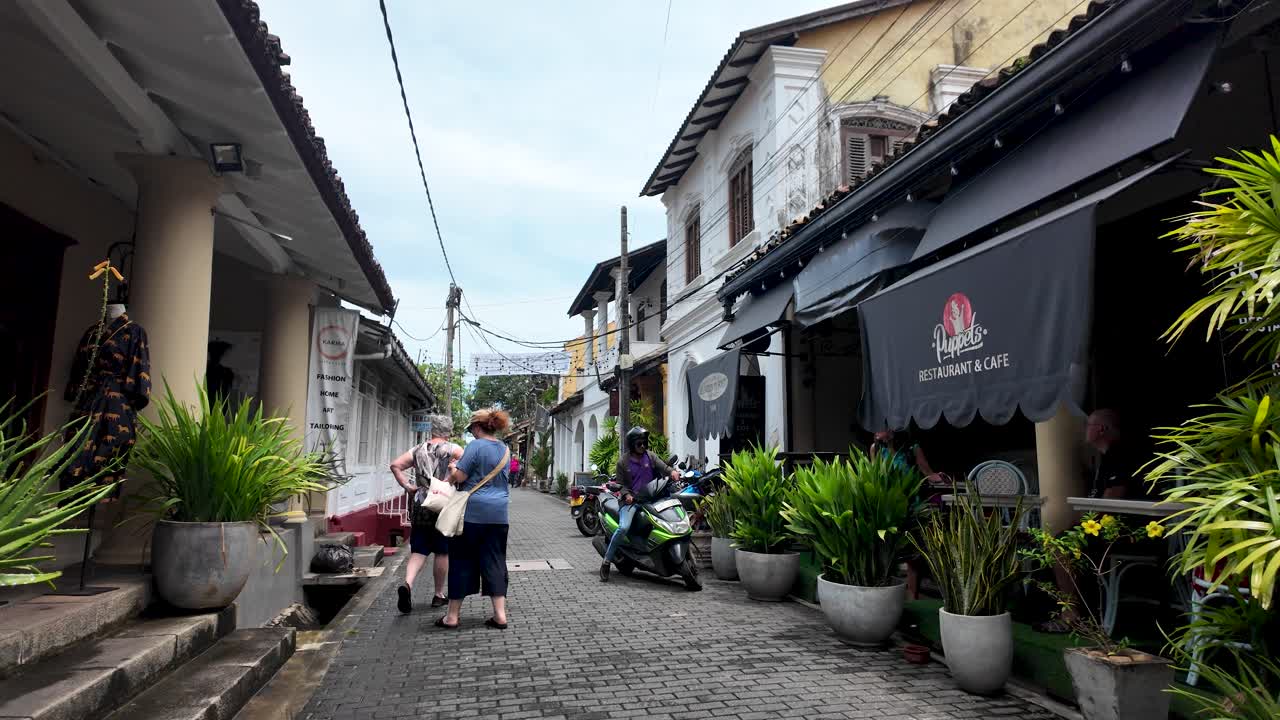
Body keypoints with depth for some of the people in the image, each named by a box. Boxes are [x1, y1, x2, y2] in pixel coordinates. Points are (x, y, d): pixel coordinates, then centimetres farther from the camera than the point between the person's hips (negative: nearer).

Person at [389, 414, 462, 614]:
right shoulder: (452, 449, -2)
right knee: (442, 552, 9)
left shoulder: (418, 450, 9)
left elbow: (395, 465, 0)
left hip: (420, 506, 3)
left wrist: (406, 485, 0)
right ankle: (439, 594, 17)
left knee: (418, 551, 7)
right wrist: (450, 479, -9)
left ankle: (407, 584, -18)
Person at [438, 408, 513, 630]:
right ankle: (500, 614, 7)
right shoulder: (505, 449, 11)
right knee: (495, 563, 10)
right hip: (498, 514, 6)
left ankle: (452, 616, 13)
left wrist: (453, 468, 8)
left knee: (462, 562, 5)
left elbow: (459, 476, -15)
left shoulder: (476, 445, -11)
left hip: (472, 512, -5)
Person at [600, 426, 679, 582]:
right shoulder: (623, 462, 5)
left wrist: (672, 471, -25)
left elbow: (663, 467, -1)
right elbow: (620, 483, 7)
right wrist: (626, 494, -14)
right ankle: (606, 562, -14)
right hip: (631, 500, -3)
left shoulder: (650, 456, 11)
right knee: (623, 528, -27)